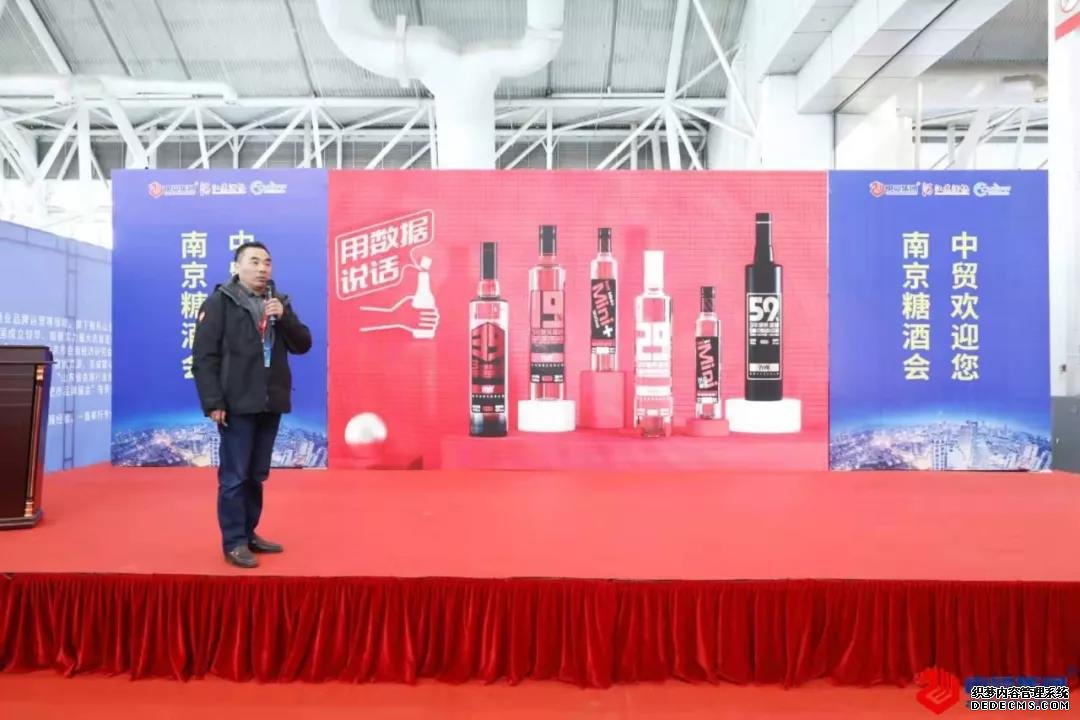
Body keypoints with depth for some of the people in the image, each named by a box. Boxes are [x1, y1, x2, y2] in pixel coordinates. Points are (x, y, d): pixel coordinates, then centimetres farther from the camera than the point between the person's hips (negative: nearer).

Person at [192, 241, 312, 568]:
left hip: (270, 405, 6)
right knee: (234, 476, -1)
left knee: (257, 475, 13)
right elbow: (203, 356, -9)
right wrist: (213, 402, -15)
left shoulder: (278, 303, 14)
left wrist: (284, 317, -9)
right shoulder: (220, 302, -3)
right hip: (237, 406, -5)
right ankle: (234, 543, 7)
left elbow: (303, 345, 8)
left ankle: (249, 534, 25)